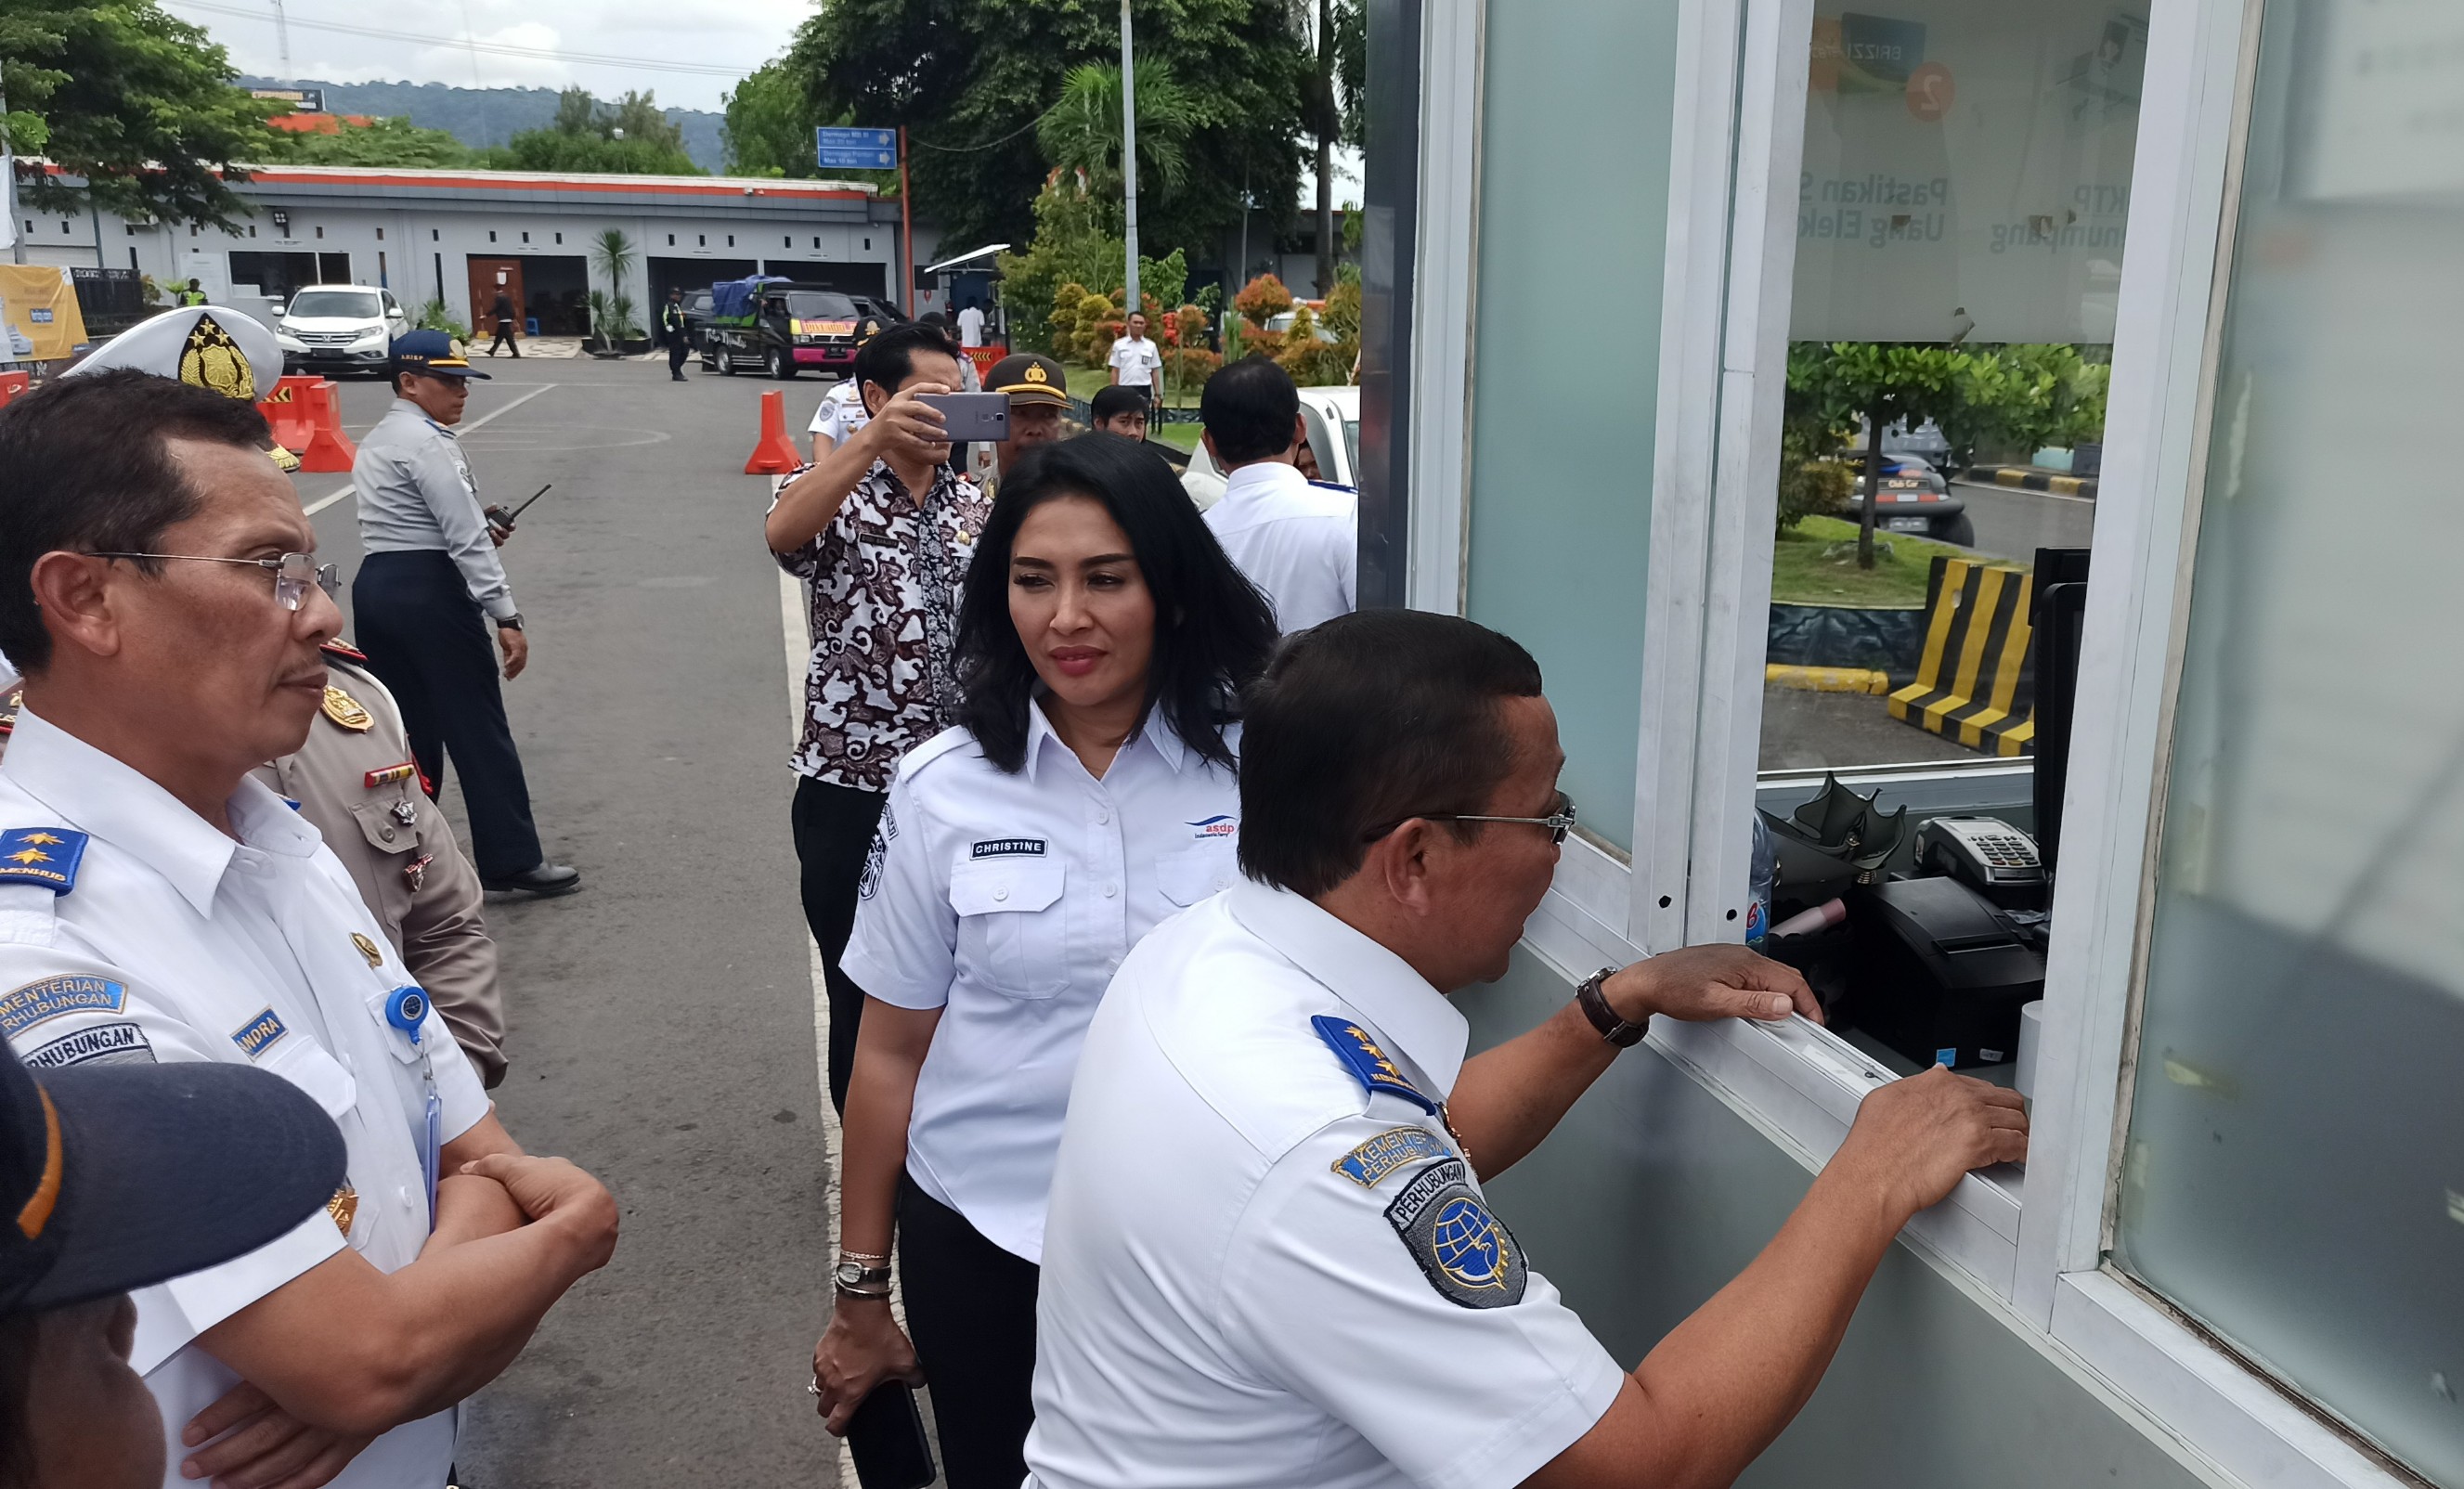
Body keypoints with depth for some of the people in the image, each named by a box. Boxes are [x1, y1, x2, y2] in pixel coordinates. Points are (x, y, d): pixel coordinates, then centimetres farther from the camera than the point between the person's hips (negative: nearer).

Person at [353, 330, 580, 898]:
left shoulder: (376, 440, 17)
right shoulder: (427, 442, -13)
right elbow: (467, 537, -19)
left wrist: (479, 526, 10)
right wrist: (506, 616, -20)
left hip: (375, 584, 9)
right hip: (429, 590, -9)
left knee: (405, 725, 15)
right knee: (478, 727, -4)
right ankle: (512, 862, -1)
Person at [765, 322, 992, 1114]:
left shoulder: (977, 504, 8)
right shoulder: (835, 491, -4)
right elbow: (782, 533, -29)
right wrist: (872, 440, -40)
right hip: (853, 788, -3)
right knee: (863, 991, 11)